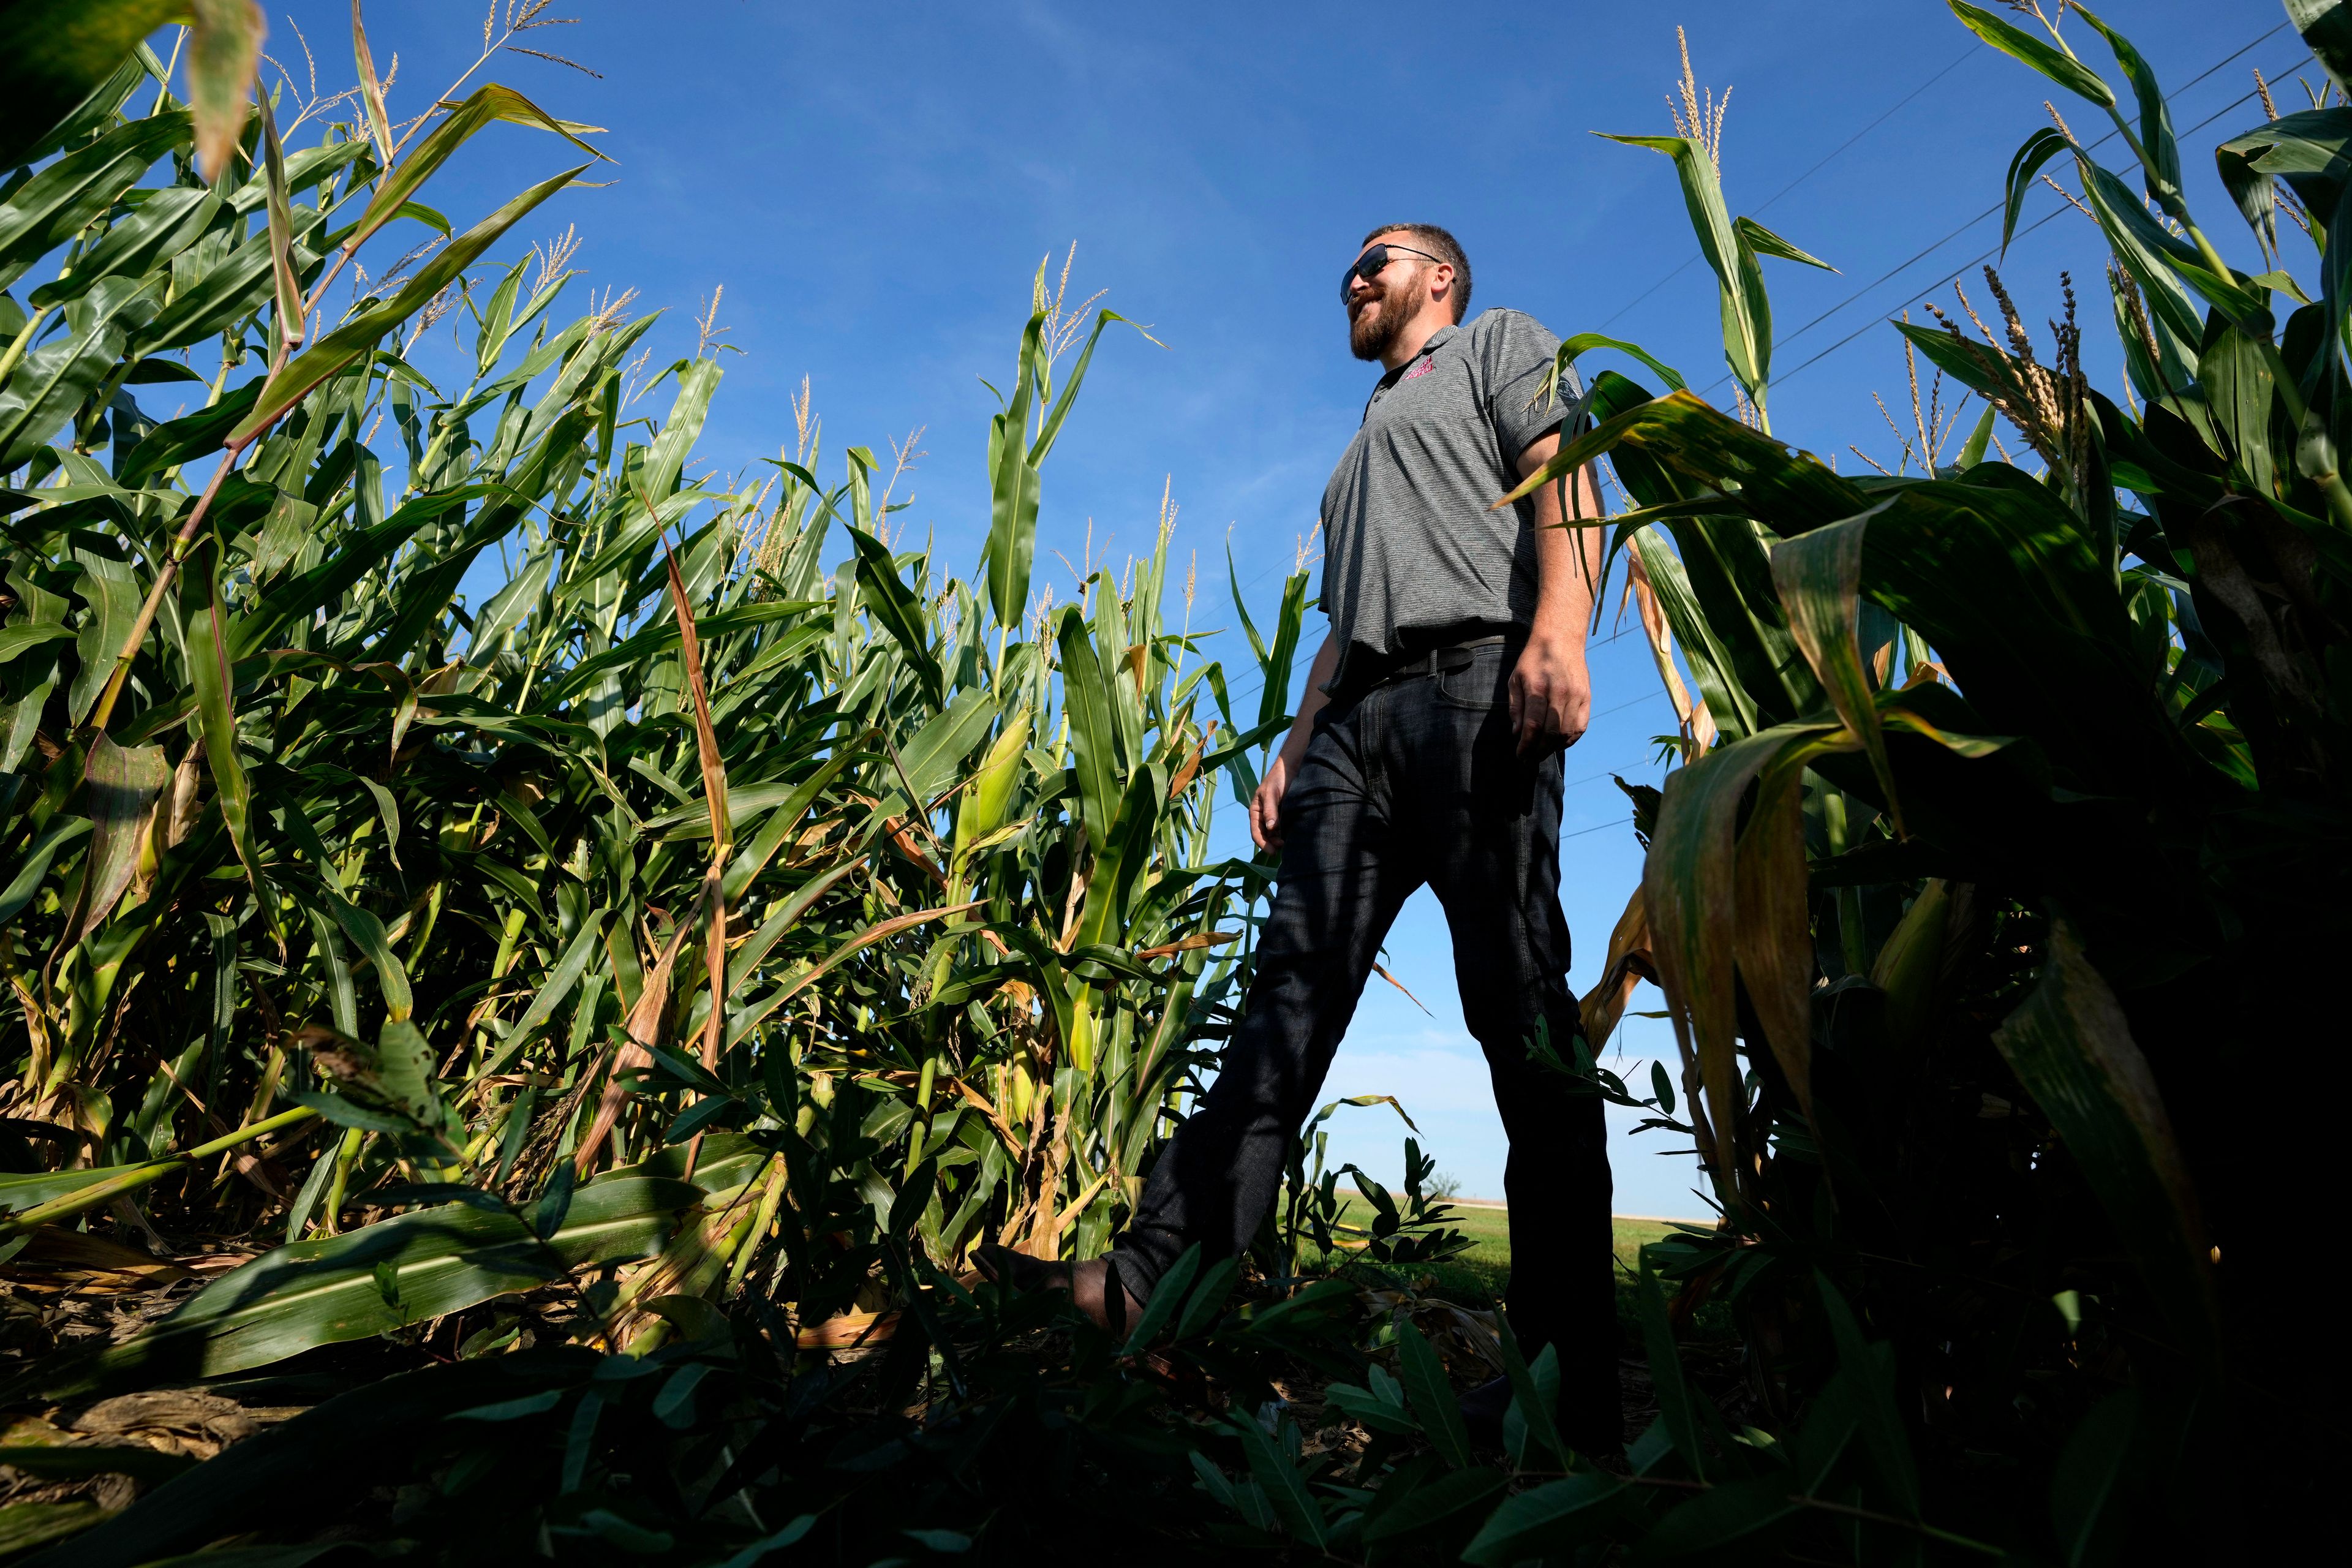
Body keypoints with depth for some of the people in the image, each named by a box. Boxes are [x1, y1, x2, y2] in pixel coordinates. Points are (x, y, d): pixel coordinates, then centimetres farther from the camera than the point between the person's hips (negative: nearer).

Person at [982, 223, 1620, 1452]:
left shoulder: (1501, 344, 21)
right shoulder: (1363, 449, 40)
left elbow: (1566, 481, 0)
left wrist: (1558, 633, -19)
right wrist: (1295, 748, 16)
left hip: (1475, 683, -7)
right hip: (1357, 718, 7)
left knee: (1519, 1007, -13)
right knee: (1291, 989, -8)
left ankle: (1570, 1375, -10)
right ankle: (1148, 1281, -15)